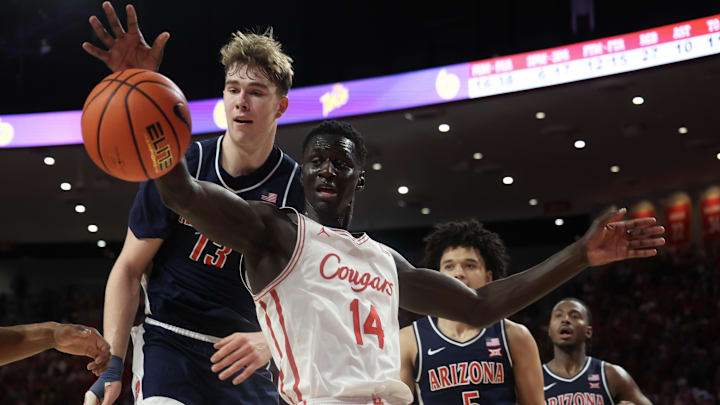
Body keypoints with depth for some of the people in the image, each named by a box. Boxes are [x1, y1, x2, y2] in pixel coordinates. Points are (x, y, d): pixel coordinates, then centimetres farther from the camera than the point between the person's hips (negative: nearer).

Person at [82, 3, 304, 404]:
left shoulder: (294, 187, -4)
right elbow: (129, 268, -1)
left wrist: (268, 341, -20)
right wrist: (113, 364, -10)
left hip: (244, 359, 2)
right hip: (169, 344, -2)